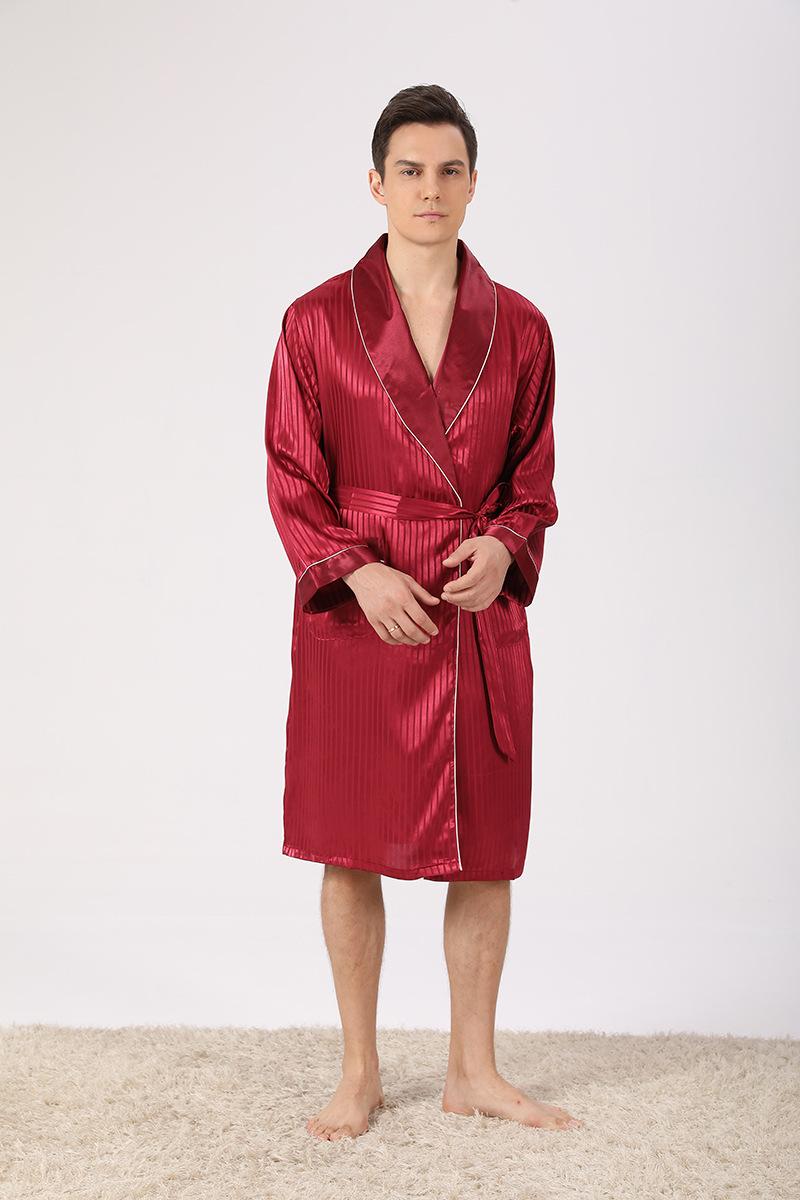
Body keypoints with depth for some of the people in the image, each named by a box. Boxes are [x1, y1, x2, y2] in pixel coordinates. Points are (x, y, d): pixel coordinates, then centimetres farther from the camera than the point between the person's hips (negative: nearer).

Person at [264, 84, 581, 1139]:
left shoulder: (518, 328, 3)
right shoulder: (318, 322, -3)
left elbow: (535, 475, 9)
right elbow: (292, 482, -1)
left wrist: (503, 546, -11)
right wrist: (360, 572, -15)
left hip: (481, 614, 2)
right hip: (357, 614, -2)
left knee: (486, 848, 8)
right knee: (351, 849, 5)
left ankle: (474, 1070, 24)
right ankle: (360, 1072, 22)